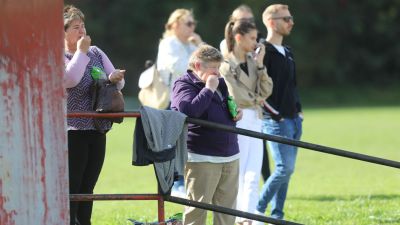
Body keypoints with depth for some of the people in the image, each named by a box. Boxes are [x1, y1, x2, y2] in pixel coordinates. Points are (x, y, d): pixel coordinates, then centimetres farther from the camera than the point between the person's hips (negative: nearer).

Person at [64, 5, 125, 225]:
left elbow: (117, 81, 14)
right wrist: (81, 52, -15)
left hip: (97, 130, 6)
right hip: (73, 131, -6)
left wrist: (115, 79, -9)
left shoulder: (95, 53, 13)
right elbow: (70, 79, -24)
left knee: (87, 187, 11)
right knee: (71, 188, -7)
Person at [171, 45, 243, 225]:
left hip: (230, 156, 8)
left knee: (227, 206, 9)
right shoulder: (184, 85, -7)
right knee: (198, 208, -6)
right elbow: (190, 110, -26)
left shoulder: (220, 84, 18)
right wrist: (209, 89, -19)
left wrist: (236, 111, 14)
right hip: (201, 158, -8)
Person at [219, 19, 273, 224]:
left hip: (255, 121, 7)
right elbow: (235, 98, -11)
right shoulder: (226, 64, -8)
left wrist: (260, 65, -2)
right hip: (237, 121, -7)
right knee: (236, 174, -4)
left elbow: (265, 91, 7)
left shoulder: (252, 61, 13)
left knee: (253, 176, 5)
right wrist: (256, 100, 1)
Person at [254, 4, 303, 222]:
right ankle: (258, 210, -3)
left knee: (286, 169, 8)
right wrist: (275, 114, -16)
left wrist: (298, 110, 15)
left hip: (294, 120, 9)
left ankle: (276, 215, 13)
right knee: (285, 167, -14)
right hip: (275, 121, -9)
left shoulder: (287, 52, 17)